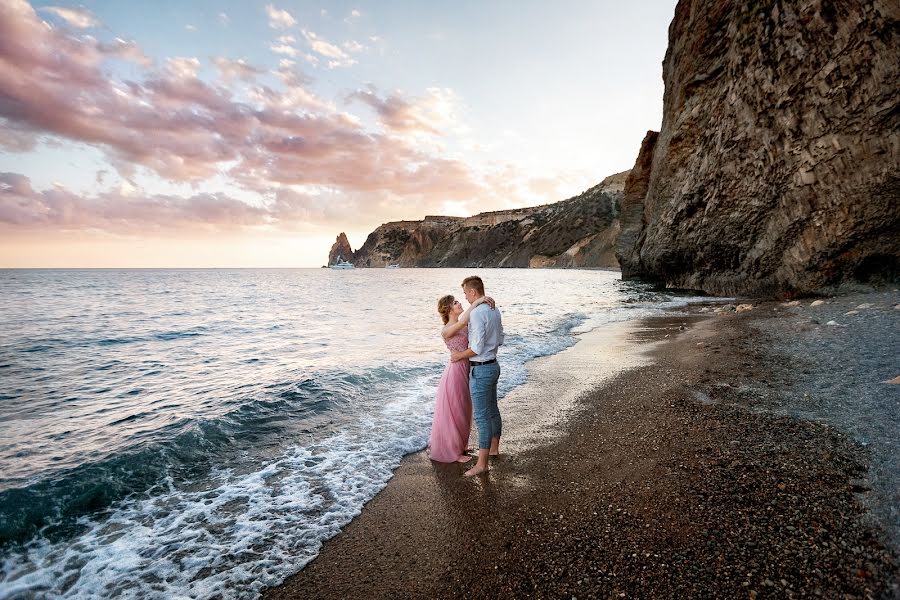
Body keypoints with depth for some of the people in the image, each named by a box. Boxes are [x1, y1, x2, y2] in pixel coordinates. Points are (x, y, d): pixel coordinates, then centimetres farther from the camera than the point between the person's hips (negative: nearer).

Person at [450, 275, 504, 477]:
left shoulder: (477, 313, -23)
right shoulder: (494, 310, 7)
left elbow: (477, 348, -24)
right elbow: (499, 339, 16)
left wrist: (460, 355, -8)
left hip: (480, 370, -10)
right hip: (493, 366, 10)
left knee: (482, 416, -3)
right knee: (492, 410, 22)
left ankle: (482, 464, 5)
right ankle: (493, 448, 40)